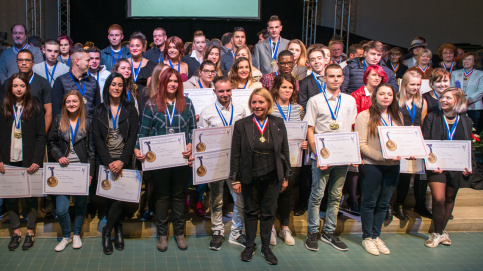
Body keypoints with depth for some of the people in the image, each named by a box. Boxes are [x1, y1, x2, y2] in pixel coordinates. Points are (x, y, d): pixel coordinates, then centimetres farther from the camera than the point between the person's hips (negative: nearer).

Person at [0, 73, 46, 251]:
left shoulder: (35, 108, 1)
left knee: (31, 196, 5)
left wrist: (37, 161, -11)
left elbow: (41, 136, -1)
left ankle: (30, 232, 16)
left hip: (29, 162, -2)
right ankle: (15, 232, 17)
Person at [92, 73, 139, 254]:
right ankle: (118, 229, 20)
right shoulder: (99, 110, 7)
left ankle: (107, 232, 7)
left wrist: (122, 161, -14)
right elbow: (96, 138, 0)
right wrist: (109, 162, -11)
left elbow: (133, 136, -3)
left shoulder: (130, 109, 4)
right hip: (105, 161, 1)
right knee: (109, 196, 0)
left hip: (124, 161, -1)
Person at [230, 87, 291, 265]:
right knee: (251, 212, 12)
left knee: (268, 213, 11)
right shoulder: (241, 125, -6)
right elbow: (235, 154, -3)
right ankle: (250, 246, 29)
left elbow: (284, 151, 5)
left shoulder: (278, 123, 0)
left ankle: (266, 248, 27)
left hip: (272, 177, 1)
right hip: (249, 178, -1)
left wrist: (286, 177, 5)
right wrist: (235, 180, -5)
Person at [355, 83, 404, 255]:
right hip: (371, 165, -5)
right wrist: (382, 156, -21)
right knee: (370, 202, 5)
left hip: (393, 166, 5)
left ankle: (376, 236, 23)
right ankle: (367, 237, 18)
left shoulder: (398, 117, 12)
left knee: (383, 203, 11)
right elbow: (361, 144, -11)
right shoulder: (364, 116, -5)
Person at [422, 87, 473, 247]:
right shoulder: (432, 118, 0)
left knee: (450, 199, 12)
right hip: (437, 165, -3)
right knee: (438, 199, -12)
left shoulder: (466, 121, 6)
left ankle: (441, 230, 29)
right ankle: (438, 233, 5)